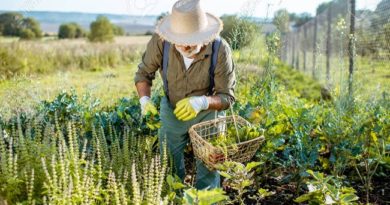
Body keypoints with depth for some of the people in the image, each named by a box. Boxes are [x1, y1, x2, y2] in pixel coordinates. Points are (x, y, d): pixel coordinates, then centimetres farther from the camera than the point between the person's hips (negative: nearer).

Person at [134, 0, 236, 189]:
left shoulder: (220, 49, -30)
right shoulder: (161, 41, -27)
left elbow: (227, 96, -22)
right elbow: (144, 73, -10)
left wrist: (201, 102, -42)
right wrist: (144, 99, -29)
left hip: (208, 114, -2)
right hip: (172, 111, 2)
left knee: (208, 169, 8)